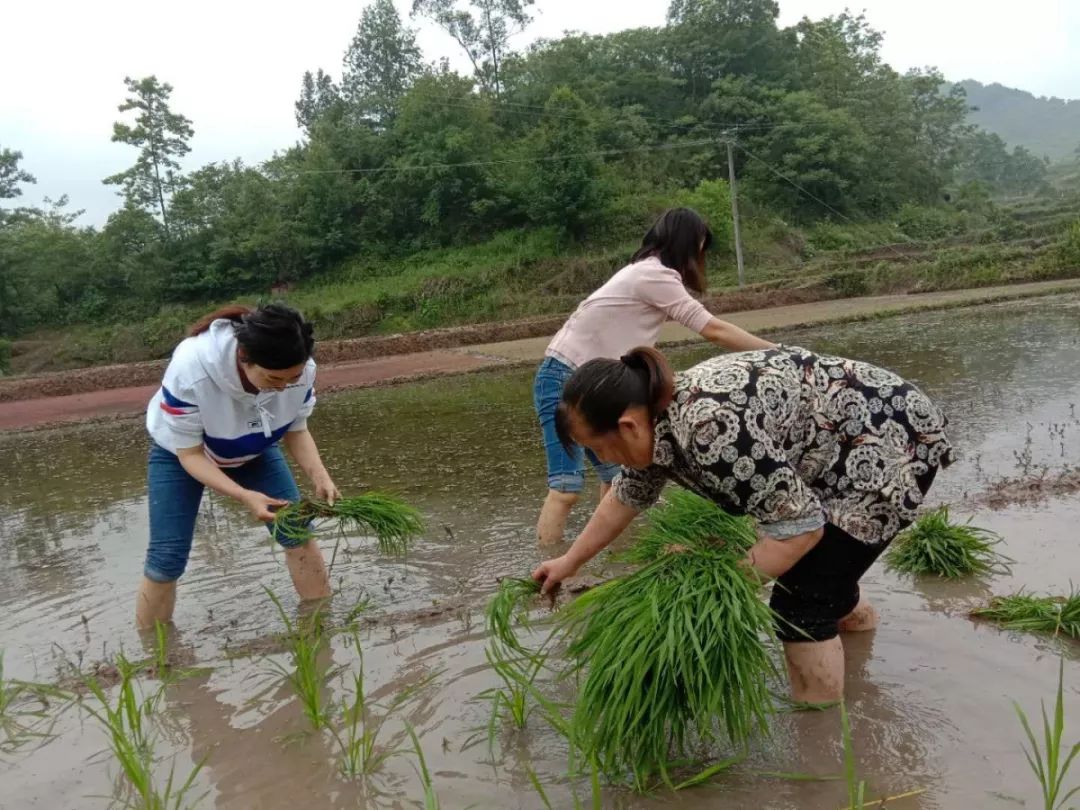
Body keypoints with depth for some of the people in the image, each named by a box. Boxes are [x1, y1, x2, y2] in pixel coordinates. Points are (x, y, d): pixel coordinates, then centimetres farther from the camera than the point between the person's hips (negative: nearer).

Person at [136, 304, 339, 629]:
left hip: (254, 451, 3)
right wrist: (245, 496, -44)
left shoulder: (299, 370, -31)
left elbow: (296, 431, -14)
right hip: (181, 452, -3)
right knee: (167, 559, -8)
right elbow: (190, 454, -30)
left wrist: (319, 475, -33)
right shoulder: (190, 368, -42)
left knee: (297, 533, -5)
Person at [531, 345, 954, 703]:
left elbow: (801, 525, -29)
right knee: (813, 570, 27)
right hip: (837, 453, 9)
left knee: (800, 601, -8)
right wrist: (570, 561, 21)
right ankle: (857, 619, 56)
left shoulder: (707, 428, -35)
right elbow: (626, 496, 13)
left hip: (887, 445, -9)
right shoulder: (656, 419, -4)